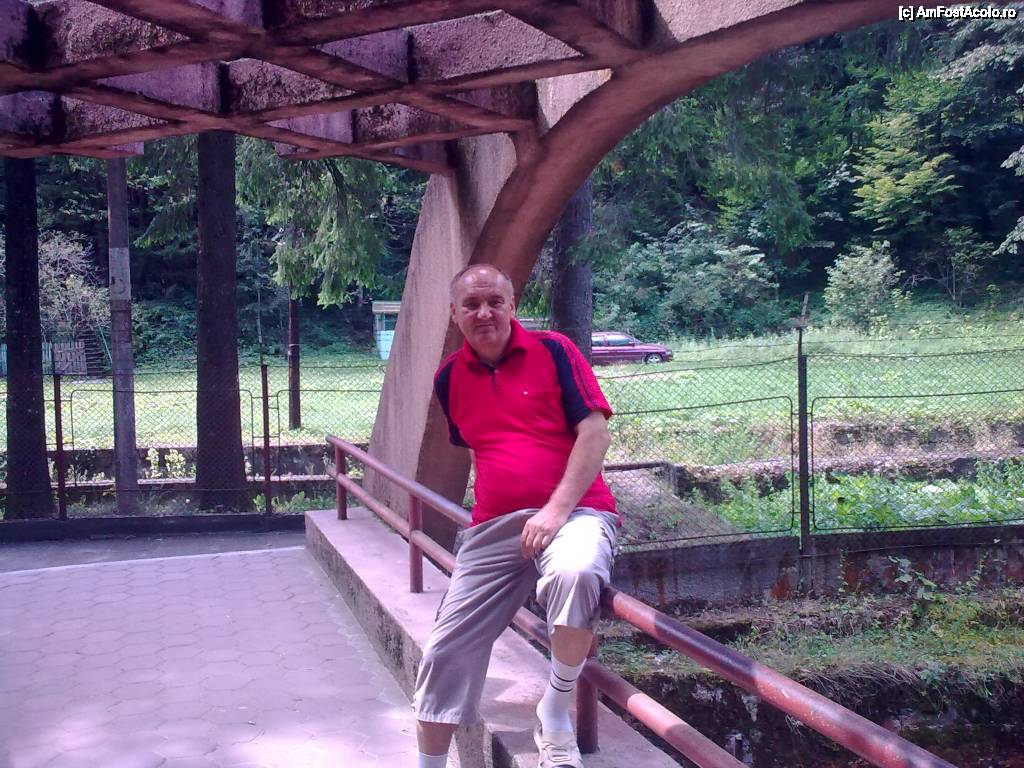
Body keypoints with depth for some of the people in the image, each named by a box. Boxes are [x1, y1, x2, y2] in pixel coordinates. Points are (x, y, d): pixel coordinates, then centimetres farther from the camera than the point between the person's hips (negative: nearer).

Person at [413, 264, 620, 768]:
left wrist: (557, 509, -17)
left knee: (575, 574, -38)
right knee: (445, 651, 0)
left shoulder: (552, 351, -2)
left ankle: (556, 716, -15)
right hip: (492, 527, 5)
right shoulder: (449, 379, 11)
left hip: (573, 511, -5)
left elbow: (595, 433, -9)